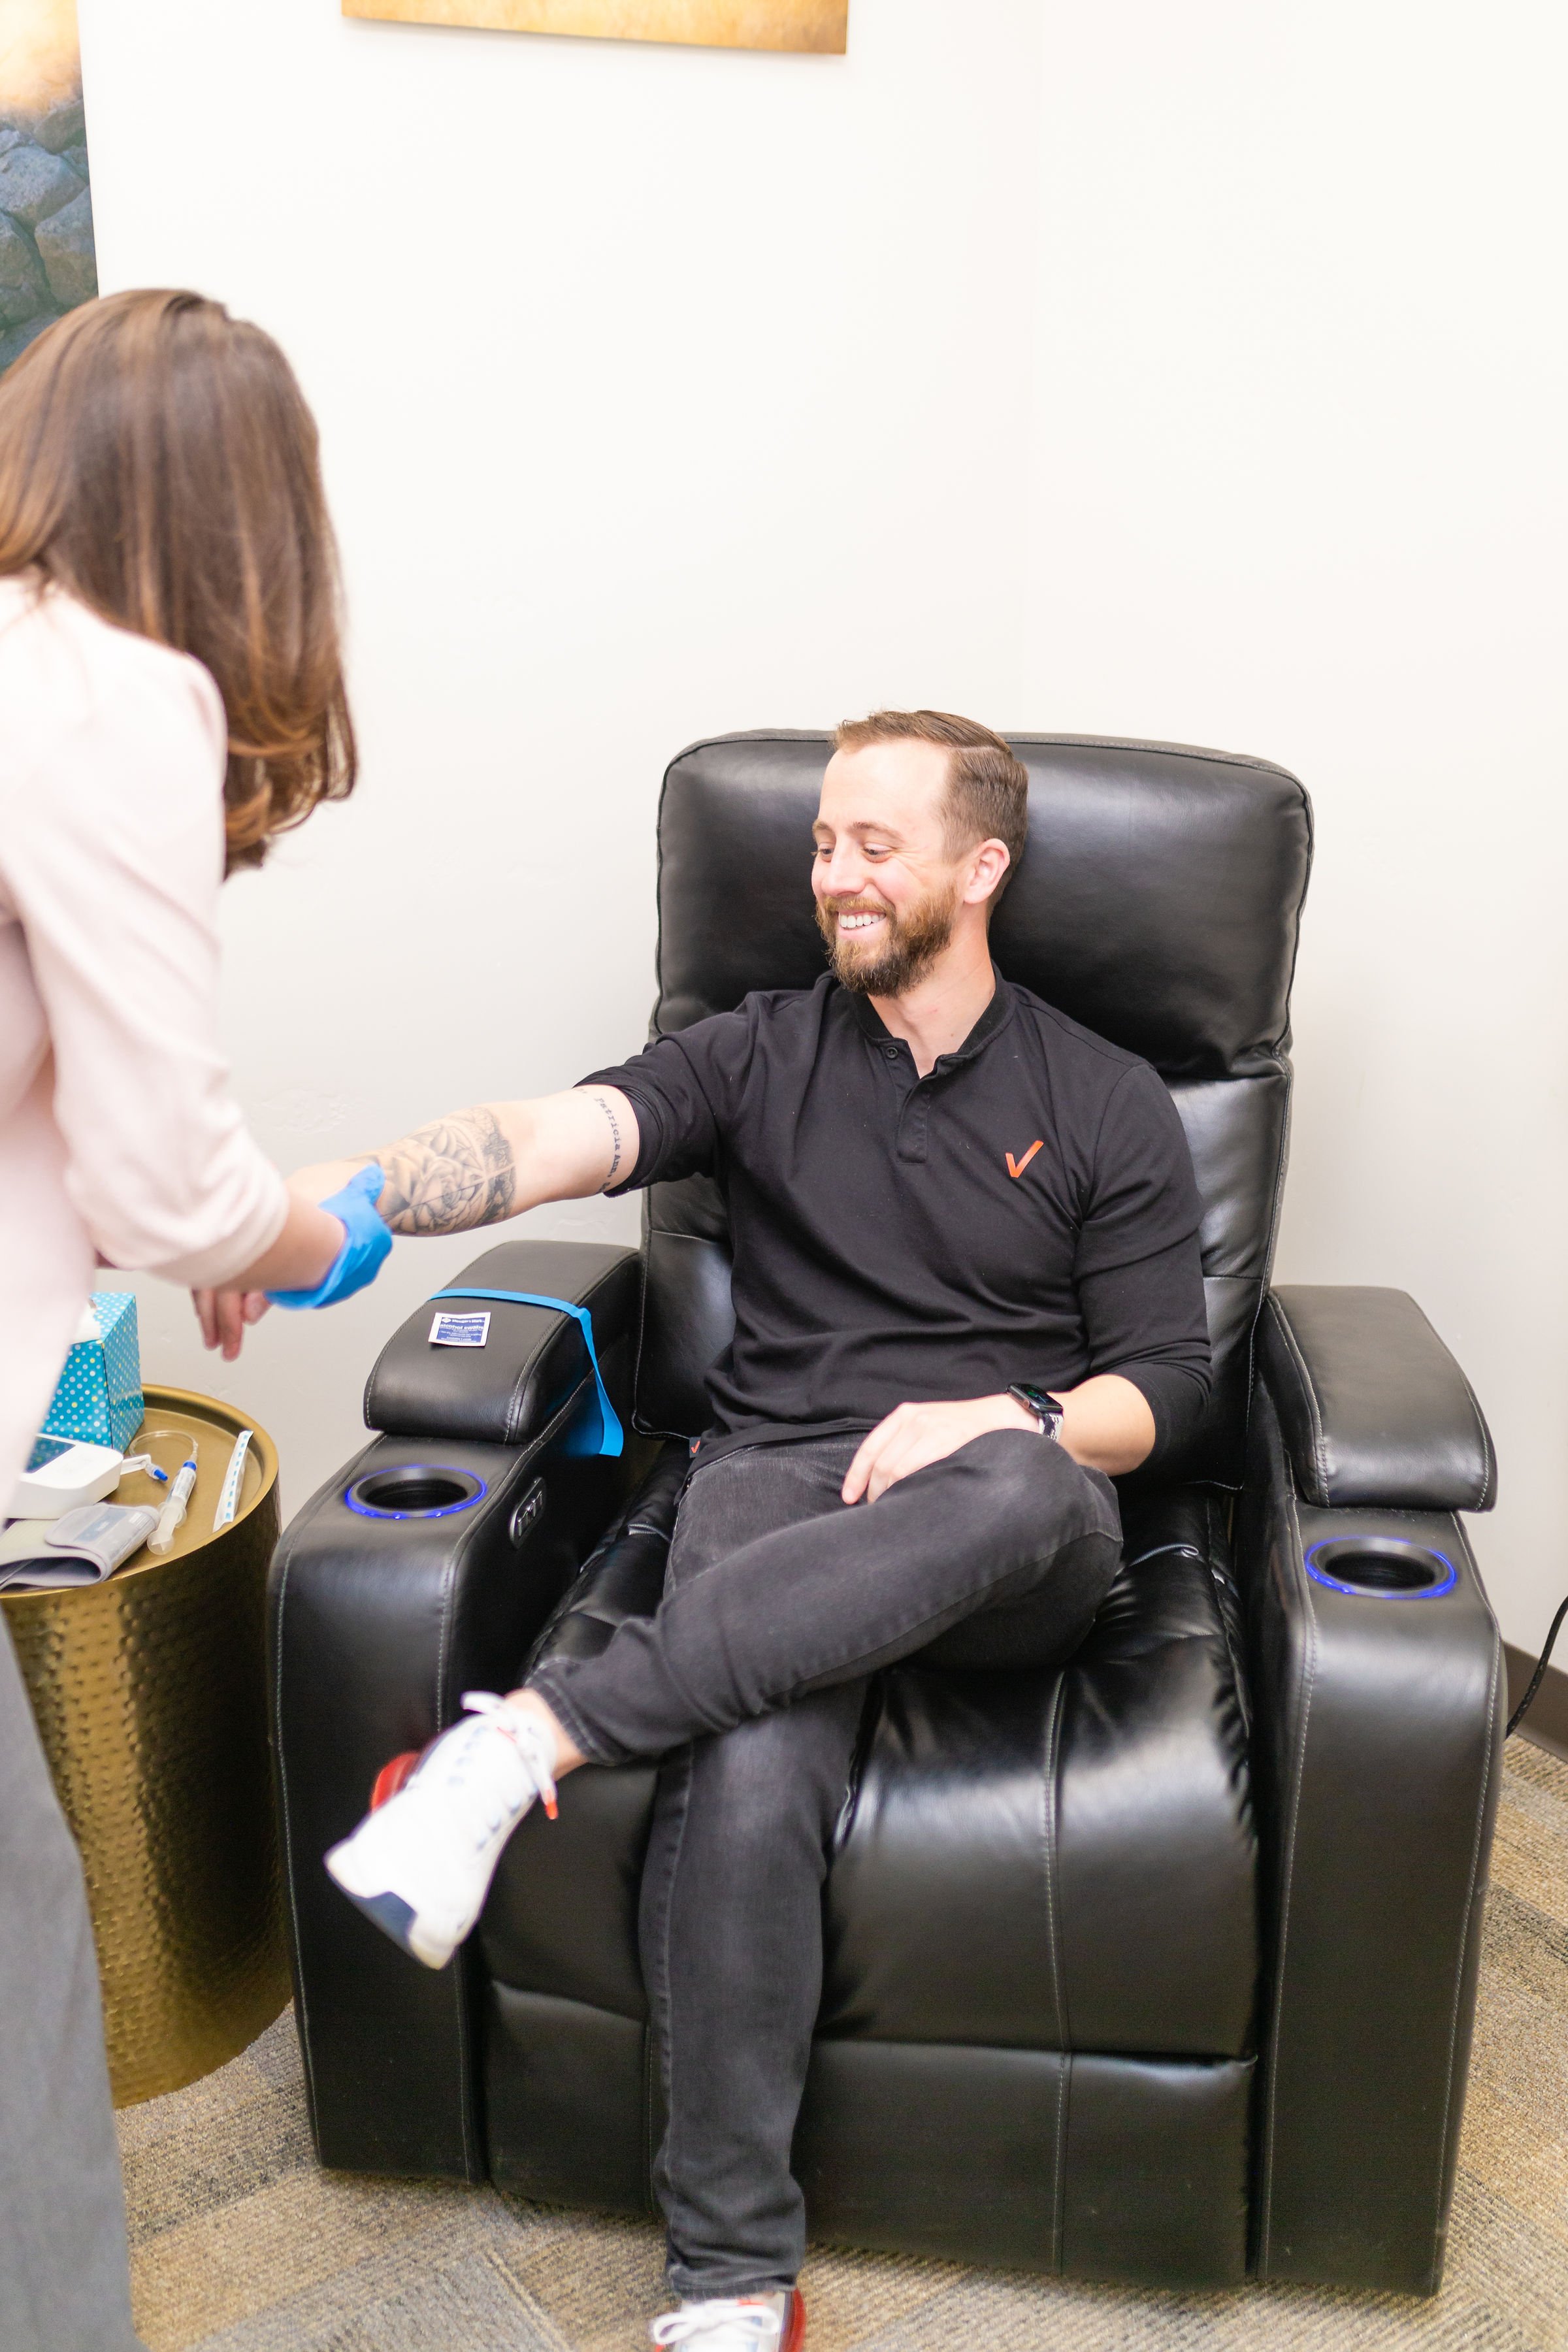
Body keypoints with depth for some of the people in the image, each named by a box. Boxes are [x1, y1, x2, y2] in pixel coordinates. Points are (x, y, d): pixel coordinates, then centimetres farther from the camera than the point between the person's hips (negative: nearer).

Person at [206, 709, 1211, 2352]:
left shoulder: (1104, 1106, 12)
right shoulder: (762, 1055, 13)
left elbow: (1163, 1388, 8)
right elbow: (563, 1137, -6)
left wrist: (1002, 1421, -13)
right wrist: (337, 1196, -25)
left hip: (1008, 1544, 0)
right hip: (776, 1486, 0)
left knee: (1024, 1484, -39)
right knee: (748, 1769, -32)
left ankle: (534, 1731, -37)